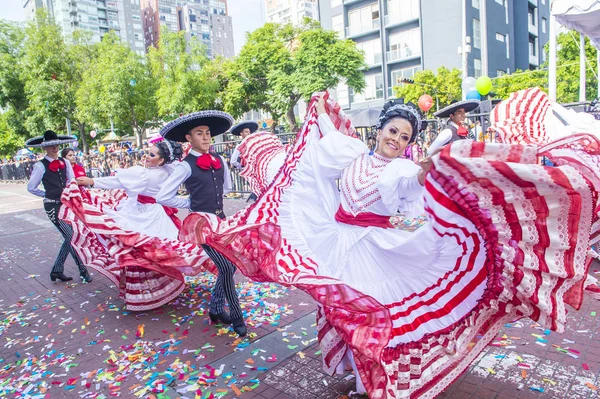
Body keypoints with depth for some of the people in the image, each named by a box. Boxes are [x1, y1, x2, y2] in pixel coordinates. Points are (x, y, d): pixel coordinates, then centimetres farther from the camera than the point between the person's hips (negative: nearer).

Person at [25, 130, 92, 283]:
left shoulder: (65, 162, 7)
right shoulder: (40, 166, -7)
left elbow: (72, 181, 11)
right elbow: (31, 188, 0)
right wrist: (48, 194, 4)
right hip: (53, 206, -5)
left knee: (69, 238, 8)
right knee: (71, 237, -8)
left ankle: (57, 270, 23)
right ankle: (83, 271, 2)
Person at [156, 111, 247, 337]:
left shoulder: (219, 161, 6)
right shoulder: (186, 166, -12)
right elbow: (163, 196, -12)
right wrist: (192, 203, -5)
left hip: (220, 220, 6)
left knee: (231, 265, 9)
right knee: (226, 269, -7)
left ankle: (216, 309, 29)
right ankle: (237, 317, 10)